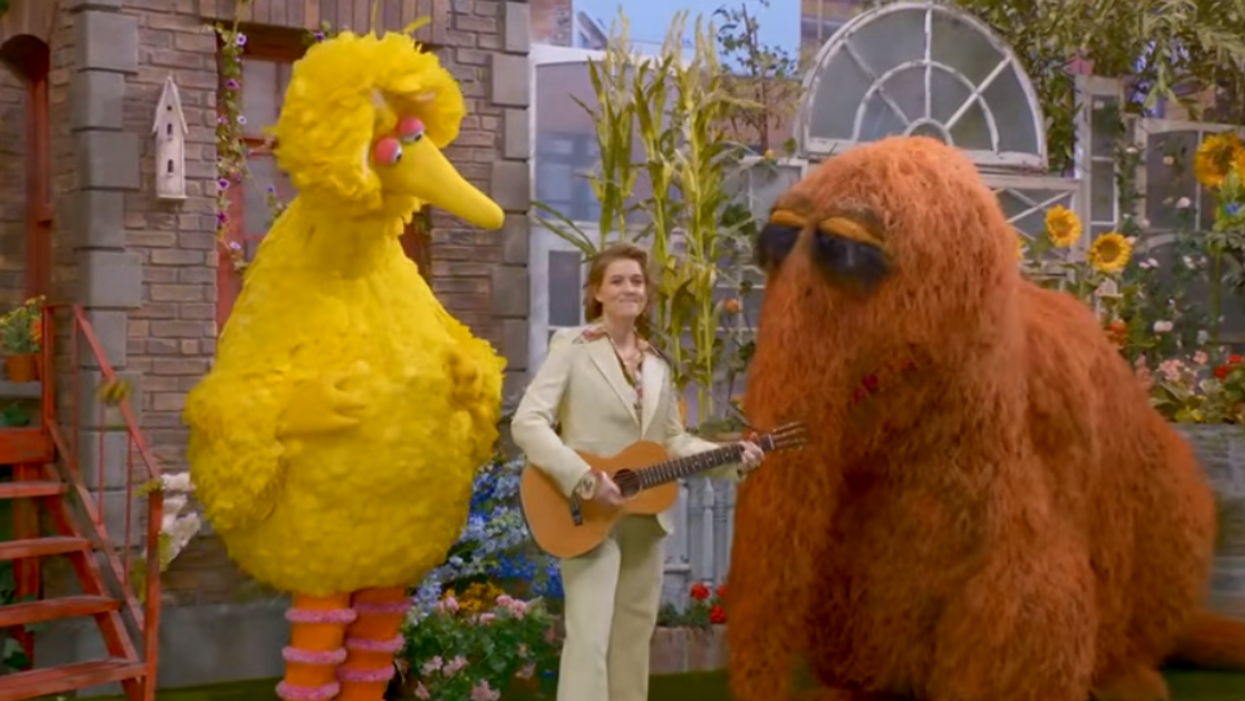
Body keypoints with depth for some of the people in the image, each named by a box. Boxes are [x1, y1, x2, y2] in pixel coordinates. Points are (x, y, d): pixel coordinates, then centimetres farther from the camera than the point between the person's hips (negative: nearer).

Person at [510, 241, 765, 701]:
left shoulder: (656, 365, 13)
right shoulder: (572, 346, -6)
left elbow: (674, 440, 15)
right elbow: (527, 422, -15)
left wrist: (732, 459, 0)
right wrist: (583, 478, -24)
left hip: (646, 518, 7)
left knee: (633, 639, 12)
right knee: (590, 638, -12)